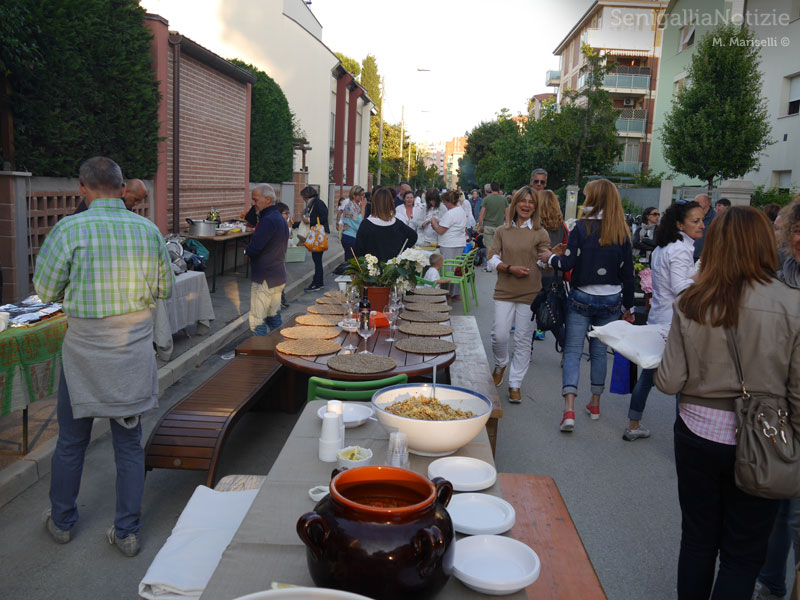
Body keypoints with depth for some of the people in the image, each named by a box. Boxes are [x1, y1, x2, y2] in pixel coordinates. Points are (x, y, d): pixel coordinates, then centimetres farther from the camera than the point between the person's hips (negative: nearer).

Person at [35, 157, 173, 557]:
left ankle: (61, 521, 36)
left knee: (71, 441, 17)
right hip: (134, 350, 2)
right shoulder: (149, 231, -4)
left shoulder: (70, 229, -14)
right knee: (129, 441, 12)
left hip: (84, 351, -2)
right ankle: (127, 531, 21)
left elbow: (45, 290, -4)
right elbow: (165, 289, 5)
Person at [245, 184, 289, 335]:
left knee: (257, 321, -5)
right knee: (274, 316, 17)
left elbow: (252, 250, -24)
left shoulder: (268, 220, -19)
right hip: (279, 277, 10)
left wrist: (246, 250, -1)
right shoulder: (280, 218, 14)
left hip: (264, 279, -10)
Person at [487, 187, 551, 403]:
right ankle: (500, 364, 29)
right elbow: (492, 259, 3)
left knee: (523, 340, 3)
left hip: (530, 293, -1)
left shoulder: (540, 233, 3)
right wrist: (510, 268, -13)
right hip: (505, 292, 1)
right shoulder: (503, 231, 8)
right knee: (499, 335, -5)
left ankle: (515, 384, 16)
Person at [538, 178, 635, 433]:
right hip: (611, 300, 4)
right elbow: (628, 274, 4)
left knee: (573, 350, 0)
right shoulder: (623, 233, 1)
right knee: (599, 351, 16)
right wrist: (628, 307, 13)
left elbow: (567, 264, -14)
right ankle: (595, 404, 28)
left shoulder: (583, 227, -10)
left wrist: (550, 257, 7)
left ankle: (569, 411, -11)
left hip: (582, 298, -3)